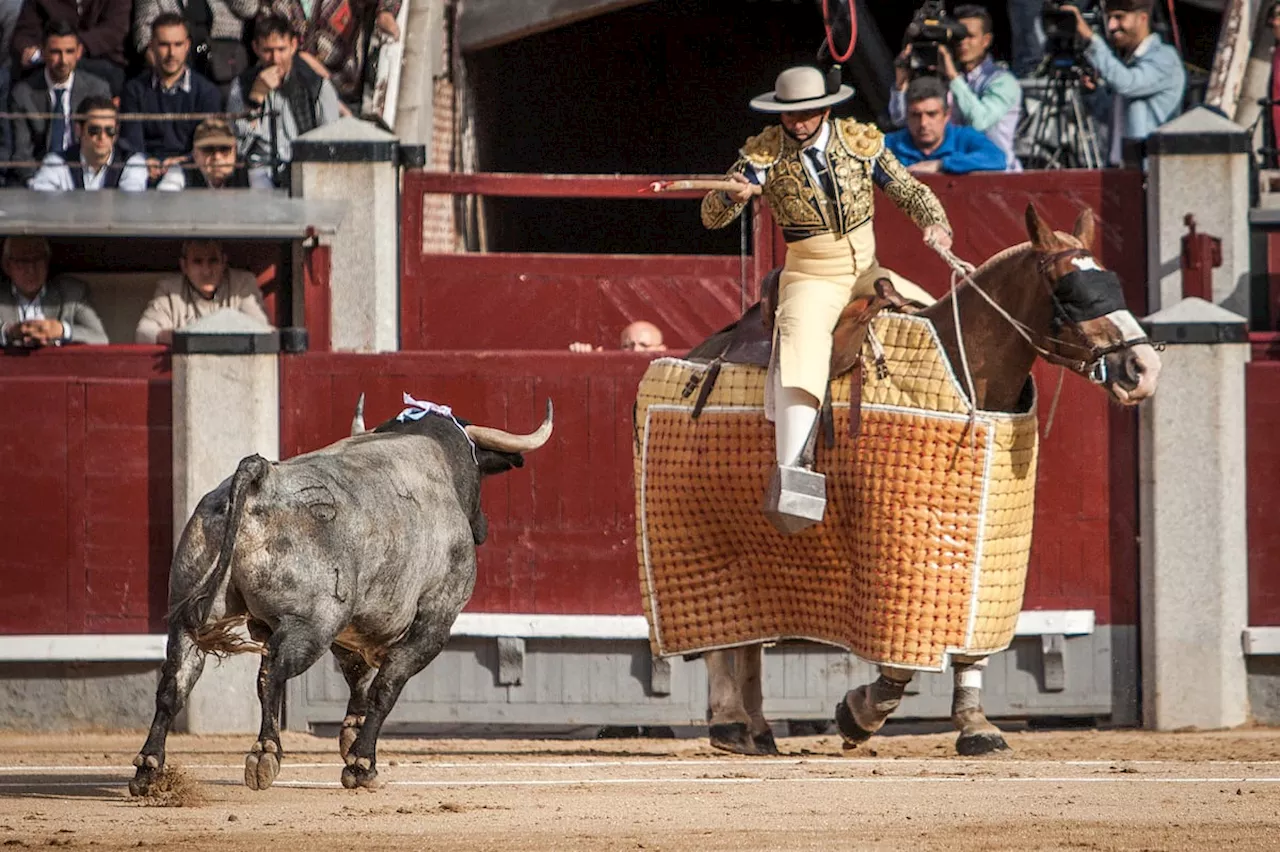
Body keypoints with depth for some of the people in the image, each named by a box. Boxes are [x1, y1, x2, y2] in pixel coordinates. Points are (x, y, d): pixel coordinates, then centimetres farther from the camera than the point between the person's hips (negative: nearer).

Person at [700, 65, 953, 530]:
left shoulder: (860, 141, -2)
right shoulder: (765, 153, -8)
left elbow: (909, 191, 6)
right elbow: (712, 216, -8)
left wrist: (935, 223, -15)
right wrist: (733, 195, -31)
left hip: (867, 271, 4)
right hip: (810, 278, -4)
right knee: (800, 341, -31)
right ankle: (790, 471, -39)